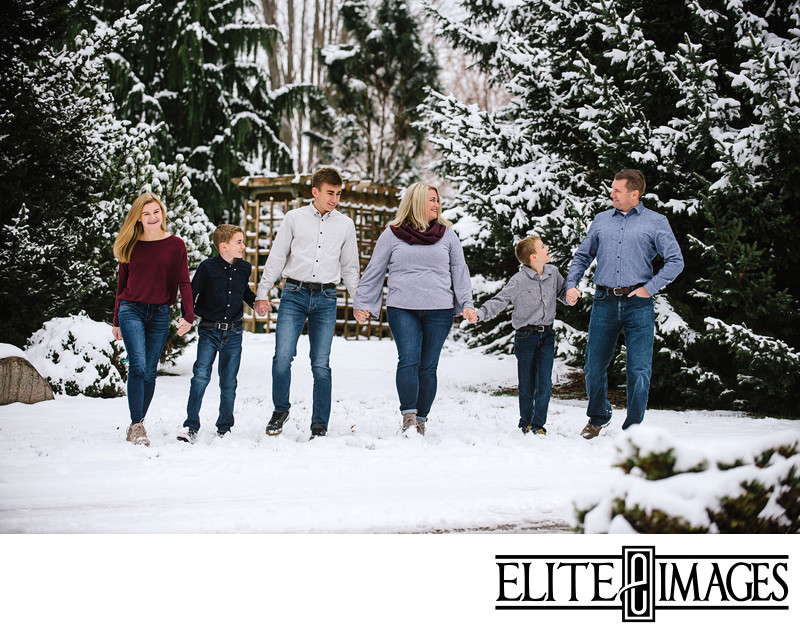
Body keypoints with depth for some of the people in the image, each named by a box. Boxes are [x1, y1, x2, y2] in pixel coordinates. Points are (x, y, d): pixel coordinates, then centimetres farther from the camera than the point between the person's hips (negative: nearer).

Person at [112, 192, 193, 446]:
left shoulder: (175, 245, 4)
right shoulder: (131, 246, 7)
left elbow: (184, 282, 3)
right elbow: (122, 283, 13)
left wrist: (188, 316, -8)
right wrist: (116, 320, 15)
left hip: (160, 314, 1)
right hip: (132, 311, -1)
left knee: (150, 373, 4)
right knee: (138, 366, -16)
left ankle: (138, 425, 17)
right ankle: (136, 425, -16)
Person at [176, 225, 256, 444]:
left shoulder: (244, 269, 6)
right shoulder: (208, 267, -8)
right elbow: (192, 292, -3)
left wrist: (256, 301, 6)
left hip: (233, 334, 4)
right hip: (209, 331, -3)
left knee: (229, 382, 6)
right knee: (201, 375, -16)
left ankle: (224, 428, 19)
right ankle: (191, 426, -12)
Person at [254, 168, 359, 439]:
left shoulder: (345, 224, 11)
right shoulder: (294, 218, 6)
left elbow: (350, 267, 18)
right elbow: (276, 257, 8)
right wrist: (262, 293, 3)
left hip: (326, 298, 1)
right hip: (294, 294, -1)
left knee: (321, 364, -1)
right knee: (283, 356, -11)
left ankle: (319, 425, 6)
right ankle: (280, 410, 12)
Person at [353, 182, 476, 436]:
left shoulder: (447, 234, 11)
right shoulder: (392, 234, 6)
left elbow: (459, 271, 14)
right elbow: (374, 271, 10)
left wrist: (466, 304, 5)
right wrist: (361, 304, 8)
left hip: (439, 311, 2)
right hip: (402, 310, -1)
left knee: (428, 367, 2)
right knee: (408, 361, -15)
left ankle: (421, 420, 10)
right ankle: (408, 416, -11)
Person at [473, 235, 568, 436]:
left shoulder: (553, 272, 4)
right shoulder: (518, 281, -12)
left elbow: (562, 293, 18)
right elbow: (499, 301, -11)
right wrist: (480, 314, -25)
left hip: (547, 336, 3)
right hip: (526, 336, -3)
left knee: (545, 383, -4)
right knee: (527, 385, 3)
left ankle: (538, 424, 6)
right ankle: (526, 422, 20)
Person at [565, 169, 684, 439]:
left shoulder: (656, 222, 4)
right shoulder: (601, 220, 14)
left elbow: (675, 261, 1)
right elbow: (582, 256, 21)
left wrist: (649, 288, -7)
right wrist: (571, 284, 6)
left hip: (638, 305, -3)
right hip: (604, 303, 3)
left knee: (639, 370, -4)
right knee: (594, 366, 5)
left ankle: (633, 426, 8)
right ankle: (597, 417, 28)